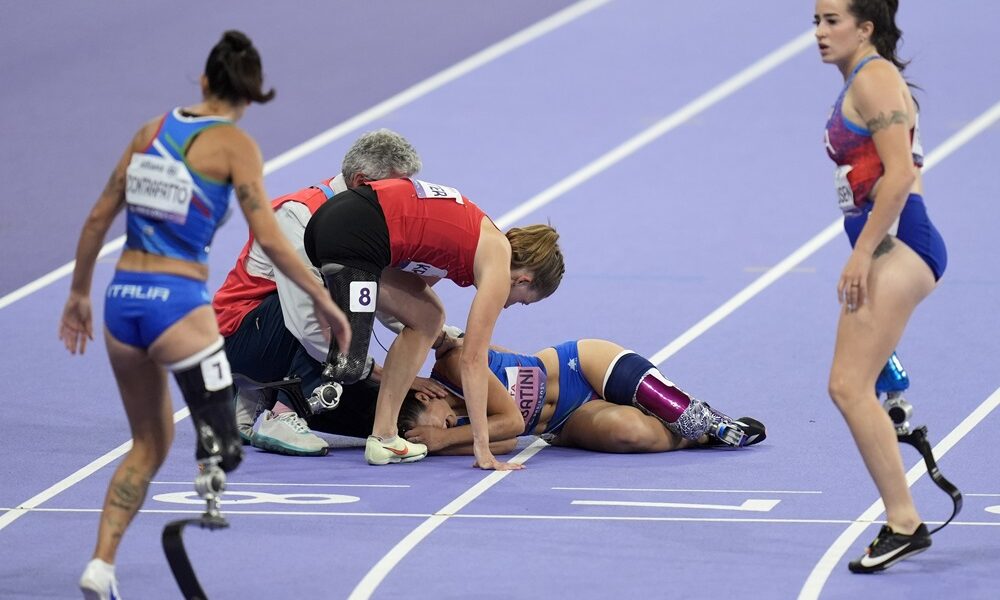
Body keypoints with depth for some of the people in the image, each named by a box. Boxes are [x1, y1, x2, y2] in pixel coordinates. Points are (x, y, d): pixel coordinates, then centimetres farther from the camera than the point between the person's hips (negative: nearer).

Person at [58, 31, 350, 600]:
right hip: (178, 304, -6)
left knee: (149, 444, 21)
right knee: (223, 451, 0)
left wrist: (79, 293, 23)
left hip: (122, 297, 6)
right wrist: (325, 301, -2)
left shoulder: (154, 129, 10)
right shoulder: (235, 145, -5)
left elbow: (99, 217, 12)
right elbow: (269, 238, -10)